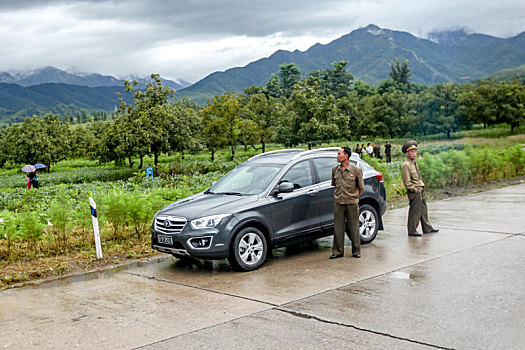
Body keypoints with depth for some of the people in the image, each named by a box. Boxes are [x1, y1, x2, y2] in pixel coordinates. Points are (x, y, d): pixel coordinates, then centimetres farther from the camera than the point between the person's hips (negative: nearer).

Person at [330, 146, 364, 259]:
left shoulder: (356, 170, -5)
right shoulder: (335, 170, 6)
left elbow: (361, 187, 4)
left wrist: (354, 197, 10)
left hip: (352, 203, -3)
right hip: (338, 203, 3)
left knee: (354, 228, 5)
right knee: (338, 228, 4)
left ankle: (356, 251, 16)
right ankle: (338, 251, 12)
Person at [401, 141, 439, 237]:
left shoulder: (414, 163, 16)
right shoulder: (406, 165, -14)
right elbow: (407, 182, -18)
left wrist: (421, 187, 16)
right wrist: (415, 189, -17)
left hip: (420, 191, 10)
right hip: (414, 192, -10)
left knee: (424, 210, 16)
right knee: (415, 211, -5)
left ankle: (427, 228, 26)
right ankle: (412, 230, 4)